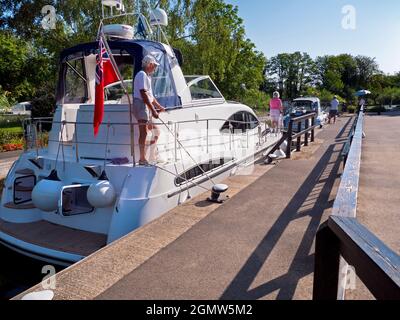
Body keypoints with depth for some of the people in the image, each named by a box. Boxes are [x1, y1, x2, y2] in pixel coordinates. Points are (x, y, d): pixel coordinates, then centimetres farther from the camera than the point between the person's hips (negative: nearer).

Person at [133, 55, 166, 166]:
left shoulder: (147, 76, 24)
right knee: (144, 133, -10)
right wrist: (153, 110, -21)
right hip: (141, 106, -10)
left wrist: (159, 107, 26)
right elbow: (144, 95, -19)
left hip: (147, 107, 10)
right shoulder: (142, 75, -9)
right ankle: (142, 159, -7)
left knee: (156, 131, 12)